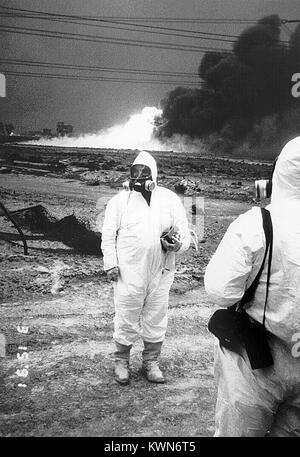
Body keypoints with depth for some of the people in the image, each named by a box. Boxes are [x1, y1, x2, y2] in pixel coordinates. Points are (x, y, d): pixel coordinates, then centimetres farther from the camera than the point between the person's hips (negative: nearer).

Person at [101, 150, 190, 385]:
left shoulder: (171, 200, 4)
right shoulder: (120, 200, 0)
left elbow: (185, 233, 7)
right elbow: (108, 235, 2)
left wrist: (178, 244, -15)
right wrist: (110, 263, -7)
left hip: (160, 273, 2)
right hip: (128, 273, -2)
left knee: (156, 320, 12)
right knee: (126, 319, 6)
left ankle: (151, 362, 30)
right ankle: (122, 361, 26)